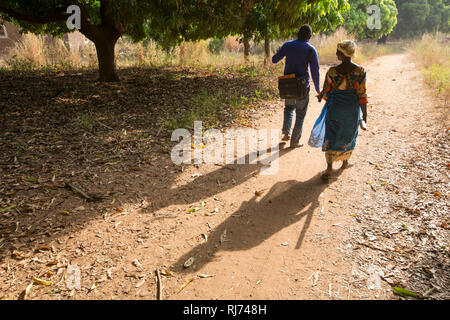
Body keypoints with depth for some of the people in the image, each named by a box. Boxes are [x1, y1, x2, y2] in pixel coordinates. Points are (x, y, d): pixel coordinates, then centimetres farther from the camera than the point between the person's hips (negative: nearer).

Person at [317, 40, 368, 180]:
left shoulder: (332, 71, -11)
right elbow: (362, 94, -7)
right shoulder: (360, 71, -9)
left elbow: (326, 91, -2)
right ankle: (345, 161, 36)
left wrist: (321, 96, 22)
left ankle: (329, 167, -1)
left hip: (335, 107, -1)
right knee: (349, 135, 20)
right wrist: (364, 113, 1)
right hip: (352, 108, 1)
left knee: (331, 137, 5)